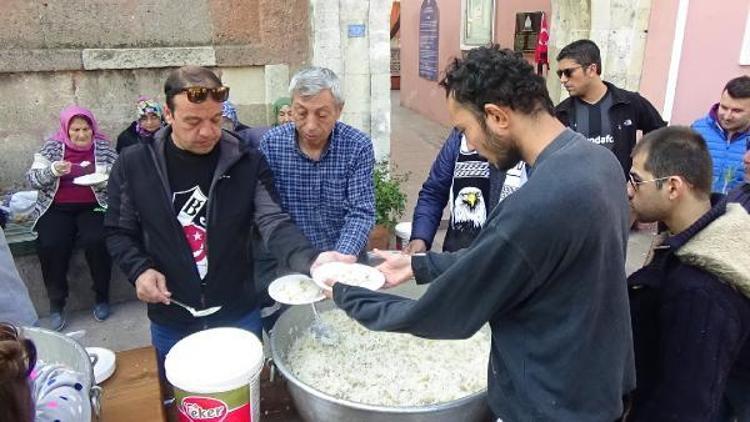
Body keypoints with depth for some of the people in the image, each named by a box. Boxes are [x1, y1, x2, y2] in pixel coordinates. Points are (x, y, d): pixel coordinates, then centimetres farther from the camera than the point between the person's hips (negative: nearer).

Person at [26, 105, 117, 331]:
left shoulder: (103, 147, 6)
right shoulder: (51, 147, 8)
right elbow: (32, 178, 4)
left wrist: (103, 181, -16)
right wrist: (52, 170, -16)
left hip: (93, 207, -1)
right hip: (57, 209, 1)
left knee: (96, 241, -29)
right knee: (49, 246, -25)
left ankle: (102, 297, -8)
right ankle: (56, 303, -5)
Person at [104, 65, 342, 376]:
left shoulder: (248, 164, -9)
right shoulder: (133, 165, -7)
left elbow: (274, 223, -17)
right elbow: (119, 232, 4)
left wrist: (310, 260, -37)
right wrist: (140, 269, -15)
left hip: (239, 316, 0)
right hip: (172, 324, 1)